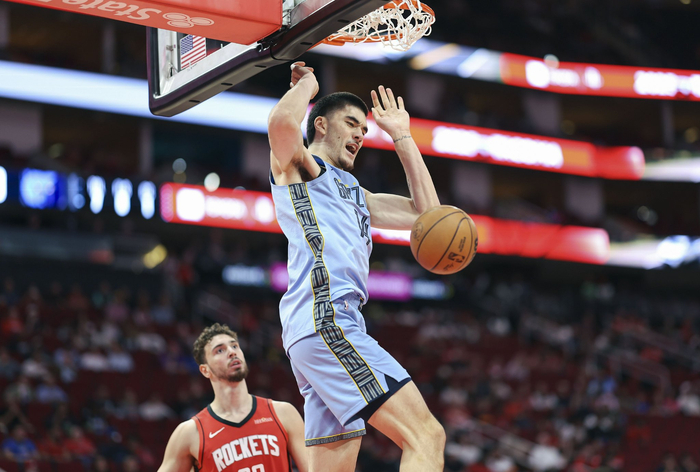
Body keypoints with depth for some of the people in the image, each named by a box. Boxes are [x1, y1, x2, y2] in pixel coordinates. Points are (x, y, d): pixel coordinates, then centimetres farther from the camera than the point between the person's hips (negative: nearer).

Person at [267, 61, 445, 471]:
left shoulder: (354, 193, 35)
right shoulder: (297, 164, 10)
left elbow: (427, 215, 32)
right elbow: (282, 123, -15)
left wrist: (402, 137, 34)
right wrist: (306, 85, 6)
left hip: (335, 321, 10)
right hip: (325, 318, -10)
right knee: (426, 436, -20)